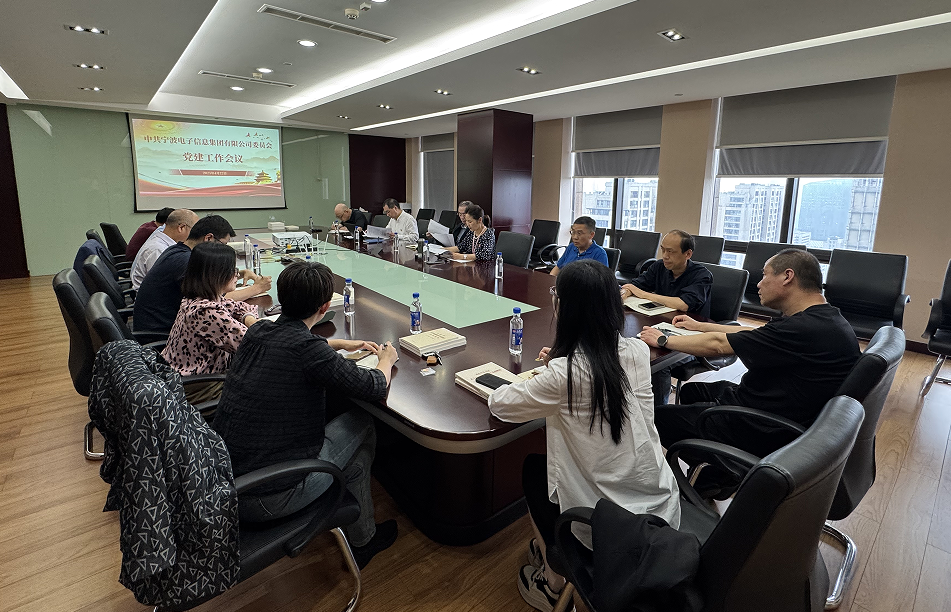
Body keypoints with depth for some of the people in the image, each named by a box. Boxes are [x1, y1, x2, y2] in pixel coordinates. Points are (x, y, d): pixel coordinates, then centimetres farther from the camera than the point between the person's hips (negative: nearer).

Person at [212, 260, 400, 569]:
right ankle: (362, 539, 26)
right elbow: (374, 387, -12)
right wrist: (386, 359, 9)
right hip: (264, 500, -7)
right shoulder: (308, 348, -22)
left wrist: (340, 344, 30)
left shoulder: (257, 332, 1)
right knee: (360, 424, 8)